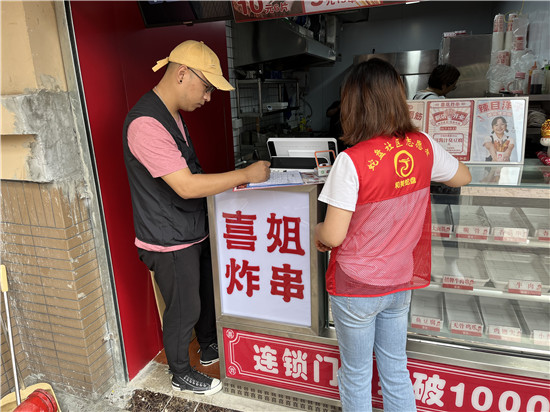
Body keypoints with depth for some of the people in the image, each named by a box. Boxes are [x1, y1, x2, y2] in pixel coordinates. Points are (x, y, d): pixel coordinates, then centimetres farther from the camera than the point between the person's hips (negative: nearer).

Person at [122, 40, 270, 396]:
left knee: (207, 293, 24)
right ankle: (181, 374, 35)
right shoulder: (146, 123, -26)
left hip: (194, 230, 9)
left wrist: (225, 183, 6)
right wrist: (245, 175, -25)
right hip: (170, 242, -9)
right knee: (184, 310, 9)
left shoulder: (172, 115, 8)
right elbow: (186, 186, -30)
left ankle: (210, 348, 48)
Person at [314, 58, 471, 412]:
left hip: (357, 289, -5)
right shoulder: (423, 146, -7)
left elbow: (333, 236, -22)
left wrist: (317, 231, 0)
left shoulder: (352, 160, -24)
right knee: (395, 369, 23)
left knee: (356, 374, 17)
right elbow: (463, 177, 12)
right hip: (401, 282, 5)